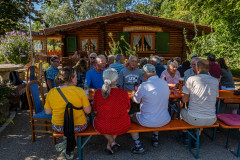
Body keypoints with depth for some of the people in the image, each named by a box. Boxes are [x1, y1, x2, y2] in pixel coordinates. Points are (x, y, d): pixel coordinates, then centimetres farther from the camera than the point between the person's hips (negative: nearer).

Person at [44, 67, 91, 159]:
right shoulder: (79, 91, -17)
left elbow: (47, 112, 0)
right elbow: (88, 111, -13)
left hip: (58, 128, 4)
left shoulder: (51, 92, -8)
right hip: (78, 127, -4)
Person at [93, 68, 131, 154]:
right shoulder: (124, 93, -16)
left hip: (102, 127, 0)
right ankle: (109, 145, 27)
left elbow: (95, 111, -1)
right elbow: (127, 110, -1)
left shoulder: (98, 93, -15)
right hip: (122, 127, 1)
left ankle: (112, 142, 19)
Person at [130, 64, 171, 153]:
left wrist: (134, 93, 19)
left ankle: (138, 145, 17)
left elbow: (136, 100, -4)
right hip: (165, 120, 6)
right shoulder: (165, 83, -3)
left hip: (148, 122, -5)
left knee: (131, 118, 20)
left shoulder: (144, 85, -20)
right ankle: (155, 138, 41)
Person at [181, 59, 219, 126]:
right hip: (211, 121, 4)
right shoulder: (215, 81, 4)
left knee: (182, 110, 29)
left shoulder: (191, 79, -6)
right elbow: (215, 99, 16)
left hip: (194, 119, -3)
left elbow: (184, 100, -1)